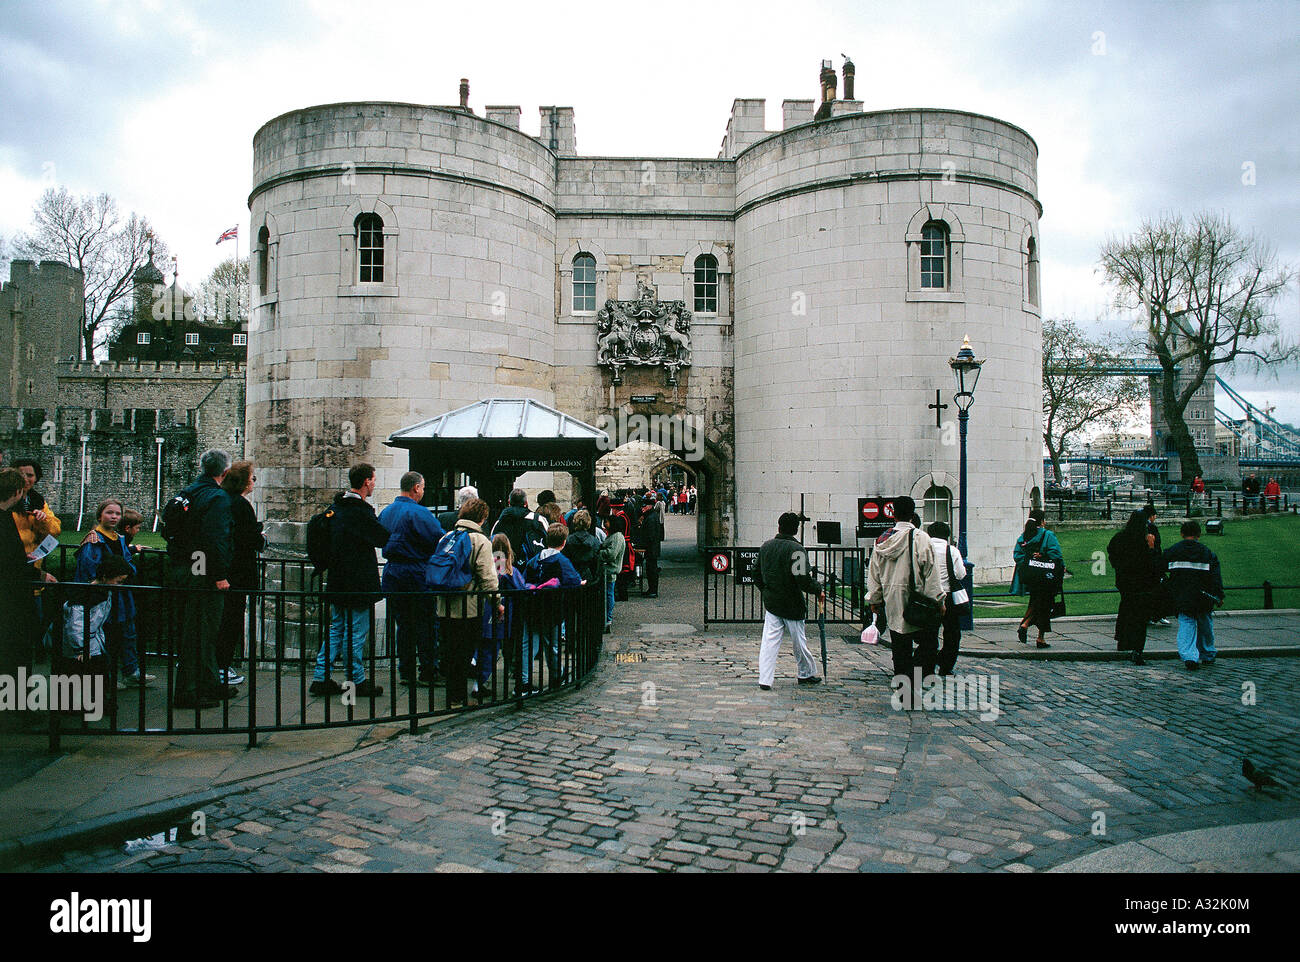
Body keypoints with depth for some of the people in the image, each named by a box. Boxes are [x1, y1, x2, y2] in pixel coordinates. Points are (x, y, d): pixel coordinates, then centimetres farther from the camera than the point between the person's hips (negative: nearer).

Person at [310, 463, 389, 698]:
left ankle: (321, 678, 17)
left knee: (336, 628, 16)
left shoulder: (336, 507, 9)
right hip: (358, 582, -9)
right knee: (356, 632, 0)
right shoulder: (360, 511, -19)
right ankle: (357, 681, 9)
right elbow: (383, 538, -15)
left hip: (337, 581, 9)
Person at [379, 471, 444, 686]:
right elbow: (440, 540, -19)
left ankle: (406, 672, 16)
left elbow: (380, 540, 19)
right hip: (417, 575, -7)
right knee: (425, 625, 1)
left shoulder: (385, 512, 10)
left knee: (402, 624, 12)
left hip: (392, 574, 7)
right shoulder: (419, 513, -15)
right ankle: (428, 673, 5)